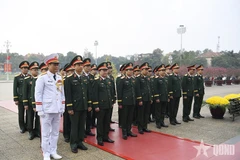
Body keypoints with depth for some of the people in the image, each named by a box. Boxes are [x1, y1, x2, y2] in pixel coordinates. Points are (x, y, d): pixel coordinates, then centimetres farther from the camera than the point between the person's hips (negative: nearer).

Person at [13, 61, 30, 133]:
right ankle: (22, 127, 21)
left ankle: (28, 126, 20)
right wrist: (15, 99, -2)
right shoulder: (17, 77, 3)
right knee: (21, 114, 7)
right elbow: (15, 89, 2)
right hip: (21, 99, 0)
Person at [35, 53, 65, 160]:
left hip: (57, 110, 5)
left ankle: (53, 151, 27)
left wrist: (62, 108, 11)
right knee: (46, 133, 6)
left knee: (55, 132, 13)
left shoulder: (59, 78, 9)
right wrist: (39, 110, -11)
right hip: (47, 110, -5)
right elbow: (38, 94, -9)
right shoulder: (42, 78, -8)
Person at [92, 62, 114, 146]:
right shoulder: (96, 81, -9)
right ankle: (99, 138, 16)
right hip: (101, 105, -6)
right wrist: (96, 106, -15)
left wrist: (111, 102, 14)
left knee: (107, 121, 13)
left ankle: (106, 136, 26)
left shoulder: (108, 80, 13)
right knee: (100, 122, 4)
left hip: (108, 105, 7)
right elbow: (94, 94, -12)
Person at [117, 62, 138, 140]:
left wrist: (135, 100, 12)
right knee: (124, 117, 4)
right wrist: (120, 103, -11)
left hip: (132, 102, 6)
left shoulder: (133, 79, 11)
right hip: (125, 102, -6)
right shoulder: (122, 79, -8)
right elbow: (119, 91, -10)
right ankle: (124, 132, 15)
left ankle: (129, 131, 24)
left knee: (130, 117, 12)